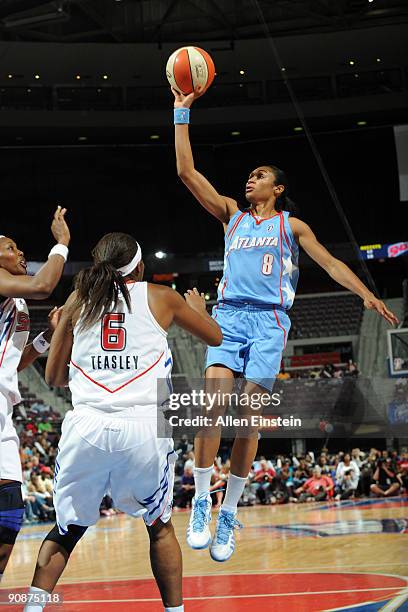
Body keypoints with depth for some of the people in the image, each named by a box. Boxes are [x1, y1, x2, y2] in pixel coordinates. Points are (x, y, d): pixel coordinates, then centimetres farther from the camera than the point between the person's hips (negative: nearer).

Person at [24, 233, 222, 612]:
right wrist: (198, 307, 46)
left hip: (85, 427, 1)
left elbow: (54, 378, 18)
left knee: (67, 529, 17)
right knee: (160, 526, 19)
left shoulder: (77, 301, 14)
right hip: (144, 427, -1)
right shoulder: (160, 298, 10)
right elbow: (215, 337, 26)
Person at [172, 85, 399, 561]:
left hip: (269, 320, -1)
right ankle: (201, 503, -15)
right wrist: (182, 114, 11)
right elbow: (187, 172, 14)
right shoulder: (231, 214, 19)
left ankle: (229, 514, -2)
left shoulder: (291, 225, 15)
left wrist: (367, 294, -8)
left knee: (249, 415, -8)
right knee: (214, 400, -19)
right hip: (228, 314, 1)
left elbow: (330, 263, 7)